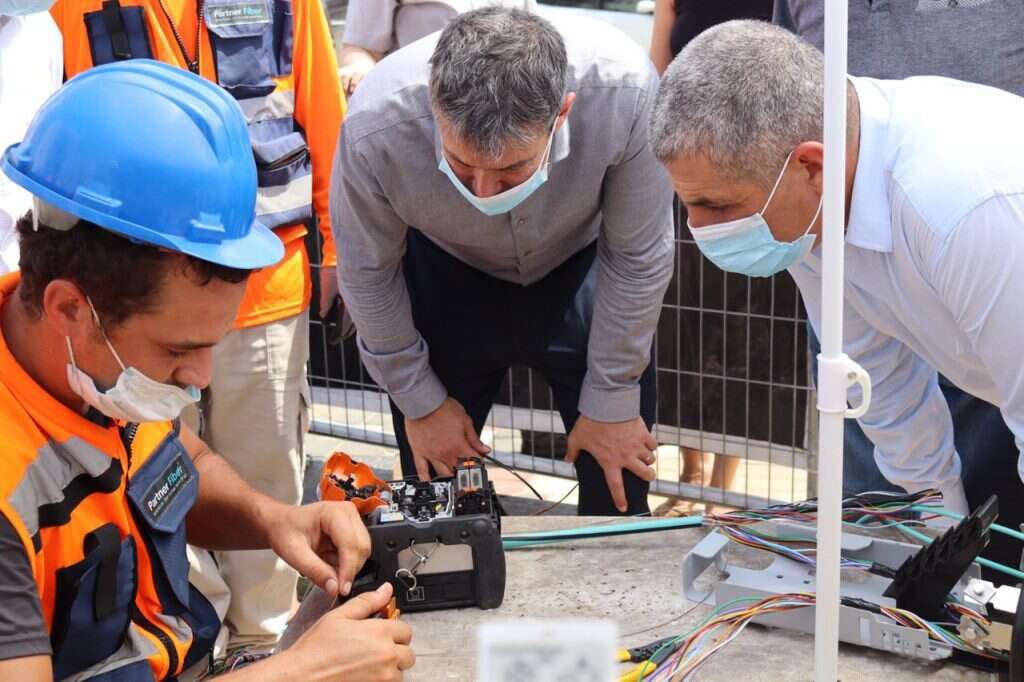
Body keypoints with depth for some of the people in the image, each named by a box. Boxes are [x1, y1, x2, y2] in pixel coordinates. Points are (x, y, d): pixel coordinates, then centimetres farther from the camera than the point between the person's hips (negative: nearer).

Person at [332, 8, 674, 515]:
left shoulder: (624, 90, -37)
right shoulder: (374, 125, -35)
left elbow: (638, 257, -19)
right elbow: (368, 271, -14)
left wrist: (612, 401, -10)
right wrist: (420, 401, -3)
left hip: (580, 270, 0)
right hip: (446, 277, 0)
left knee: (618, 490, 2)